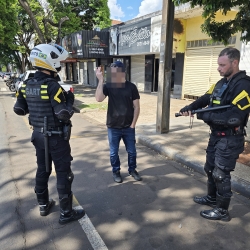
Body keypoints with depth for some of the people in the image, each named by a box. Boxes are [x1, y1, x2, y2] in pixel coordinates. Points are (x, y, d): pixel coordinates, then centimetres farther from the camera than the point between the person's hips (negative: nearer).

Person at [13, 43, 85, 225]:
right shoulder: (52, 86, -22)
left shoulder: (27, 86, 2)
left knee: (42, 170, 20)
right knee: (63, 173, 3)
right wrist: (70, 100, -9)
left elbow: (19, 110, 8)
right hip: (56, 136, -8)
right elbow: (65, 114, -25)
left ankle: (43, 205, 36)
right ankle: (66, 213, 15)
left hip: (38, 134, 8)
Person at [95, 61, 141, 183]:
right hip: (113, 127, 0)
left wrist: (133, 124, -5)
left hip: (128, 127, 1)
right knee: (114, 152, 12)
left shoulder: (131, 87, -4)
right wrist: (100, 80, -24)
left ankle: (132, 170, 36)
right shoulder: (108, 86, -5)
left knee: (132, 151, 14)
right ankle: (116, 172, 33)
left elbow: (136, 107, -2)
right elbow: (99, 99, -22)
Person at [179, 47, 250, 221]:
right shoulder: (222, 83, 9)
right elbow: (205, 99, 5)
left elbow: (234, 117, -27)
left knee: (221, 174, 2)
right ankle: (212, 198, 42)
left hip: (230, 139, -9)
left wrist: (205, 116, -22)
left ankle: (222, 211, 22)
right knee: (210, 168, 20)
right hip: (216, 135, 9)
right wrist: (189, 108, -13)